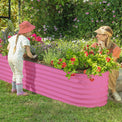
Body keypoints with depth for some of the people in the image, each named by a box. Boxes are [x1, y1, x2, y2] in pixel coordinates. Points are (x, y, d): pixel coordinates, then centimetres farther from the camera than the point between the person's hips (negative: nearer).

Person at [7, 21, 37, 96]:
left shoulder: (13, 37, 14)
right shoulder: (25, 40, -7)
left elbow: (8, 47, 15)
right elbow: (28, 53, -9)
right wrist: (33, 57, 12)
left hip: (10, 58, 7)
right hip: (17, 59, -7)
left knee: (15, 73, 23)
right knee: (19, 75, 6)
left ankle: (14, 89, 32)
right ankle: (20, 91, 9)